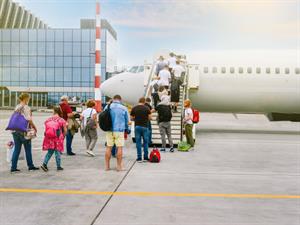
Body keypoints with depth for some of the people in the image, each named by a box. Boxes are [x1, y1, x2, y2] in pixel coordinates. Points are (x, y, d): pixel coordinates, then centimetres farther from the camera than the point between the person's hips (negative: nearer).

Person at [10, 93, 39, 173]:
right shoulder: (26, 107, -11)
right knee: (28, 149, 7)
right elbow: (29, 119, -18)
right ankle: (30, 166, 17)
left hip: (15, 130, 7)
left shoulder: (17, 107, 11)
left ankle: (13, 167, 8)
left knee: (16, 149, 9)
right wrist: (34, 127, -6)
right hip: (24, 131, -7)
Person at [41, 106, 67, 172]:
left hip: (49, 139, 3)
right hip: (58, 139, -3)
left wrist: (47, 136, 15)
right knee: (57, 152, 7)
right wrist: (62, 136, 11)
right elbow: (65, 131, -4)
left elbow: (46, 130, 3)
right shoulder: (62, 120, -6)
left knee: (50, 152, 15)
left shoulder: (48, 120, 3)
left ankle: (44, 164, 2)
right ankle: (58, 166, 14)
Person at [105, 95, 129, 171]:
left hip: (109, 130, 2)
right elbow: (127, 120, 8)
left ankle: (107, 166, 13)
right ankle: (119, 166, 4)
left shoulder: (107, 107, 2)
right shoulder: (124, 108, -1)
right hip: (119, 130, -2)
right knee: (119, 148, 2)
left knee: (108, 147, 9)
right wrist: (126, 128, 27)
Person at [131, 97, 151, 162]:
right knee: (145, 142, 8)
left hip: (137, 126, 1)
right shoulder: (146, 108, -3)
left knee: (138, 143, 5)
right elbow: (150, 118, -2)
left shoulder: (134, 108, 0)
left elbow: (132, 118, 3)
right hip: (145, 127, -1)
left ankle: (139, 158, 6)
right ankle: (145, 157, 11)